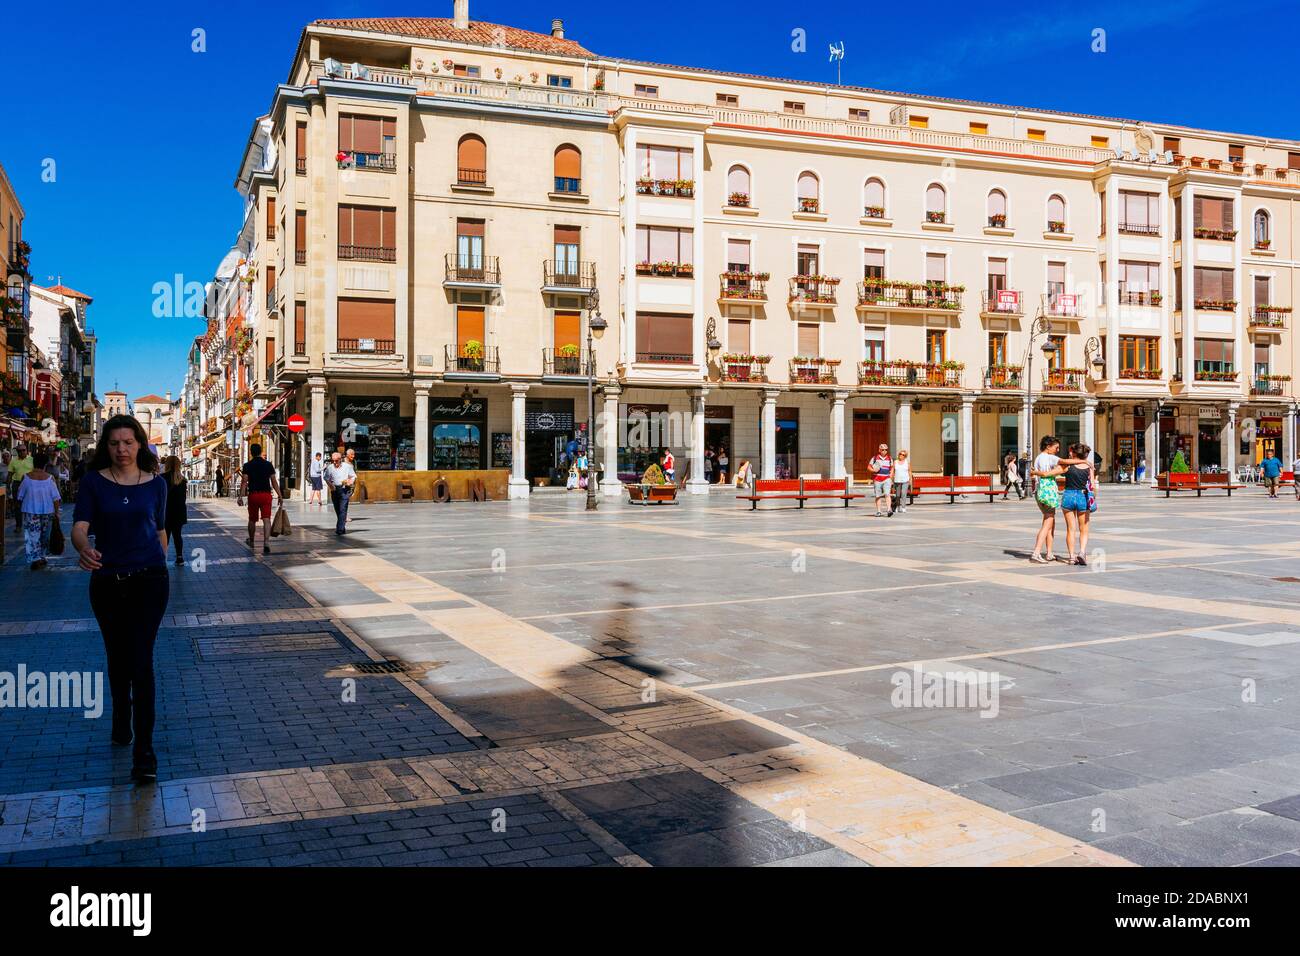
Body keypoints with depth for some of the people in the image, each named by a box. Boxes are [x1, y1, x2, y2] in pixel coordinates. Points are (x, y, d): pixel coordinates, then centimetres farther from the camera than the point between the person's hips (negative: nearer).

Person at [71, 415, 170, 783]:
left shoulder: (156, 483, 1)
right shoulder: (94, 481, -2)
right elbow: (79, 526, -14)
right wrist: (83, 549, -35)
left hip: (149, 580, -1)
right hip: (107, 582, 1)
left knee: (141, 661, -9)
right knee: (117, 658, 16)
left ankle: (144, 751, -9)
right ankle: (121, 722, 41)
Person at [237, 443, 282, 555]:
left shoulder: (247, 465, -2)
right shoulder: (268, 464, 3)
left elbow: (244, 482, -9)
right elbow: (274, 481, 3)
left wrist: (240, 496, -9)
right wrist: (279, 495, 8)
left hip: (253, 494, 0)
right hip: (266, 494, 0)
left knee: (252, 519, 16)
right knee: (266, 519, -7)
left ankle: (251, 541, 35)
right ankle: (266, 543, -22)